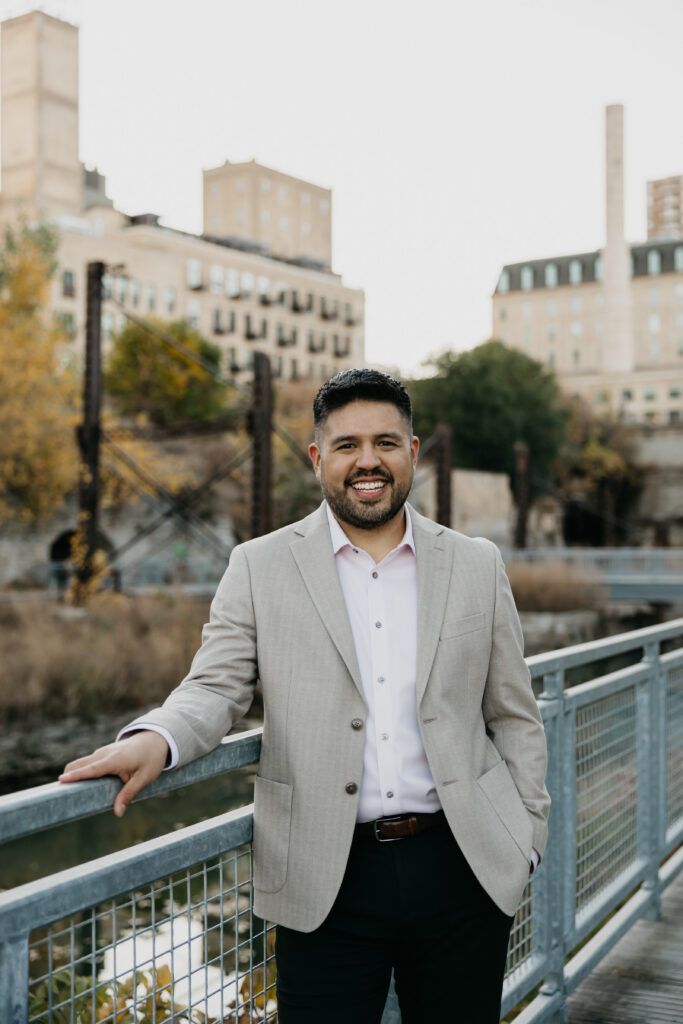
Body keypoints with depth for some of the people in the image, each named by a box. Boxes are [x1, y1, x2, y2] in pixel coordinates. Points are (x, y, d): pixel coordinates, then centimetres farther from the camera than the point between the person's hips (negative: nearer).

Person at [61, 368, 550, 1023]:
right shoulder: (260, 567, 2)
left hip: (464, 870, 2)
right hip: (328, 883, -1)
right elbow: (214, 688, -4)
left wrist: (527, 839, 5)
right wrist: (155, 738, -25)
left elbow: (513, 717, 10)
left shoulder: (478, 565, 6)